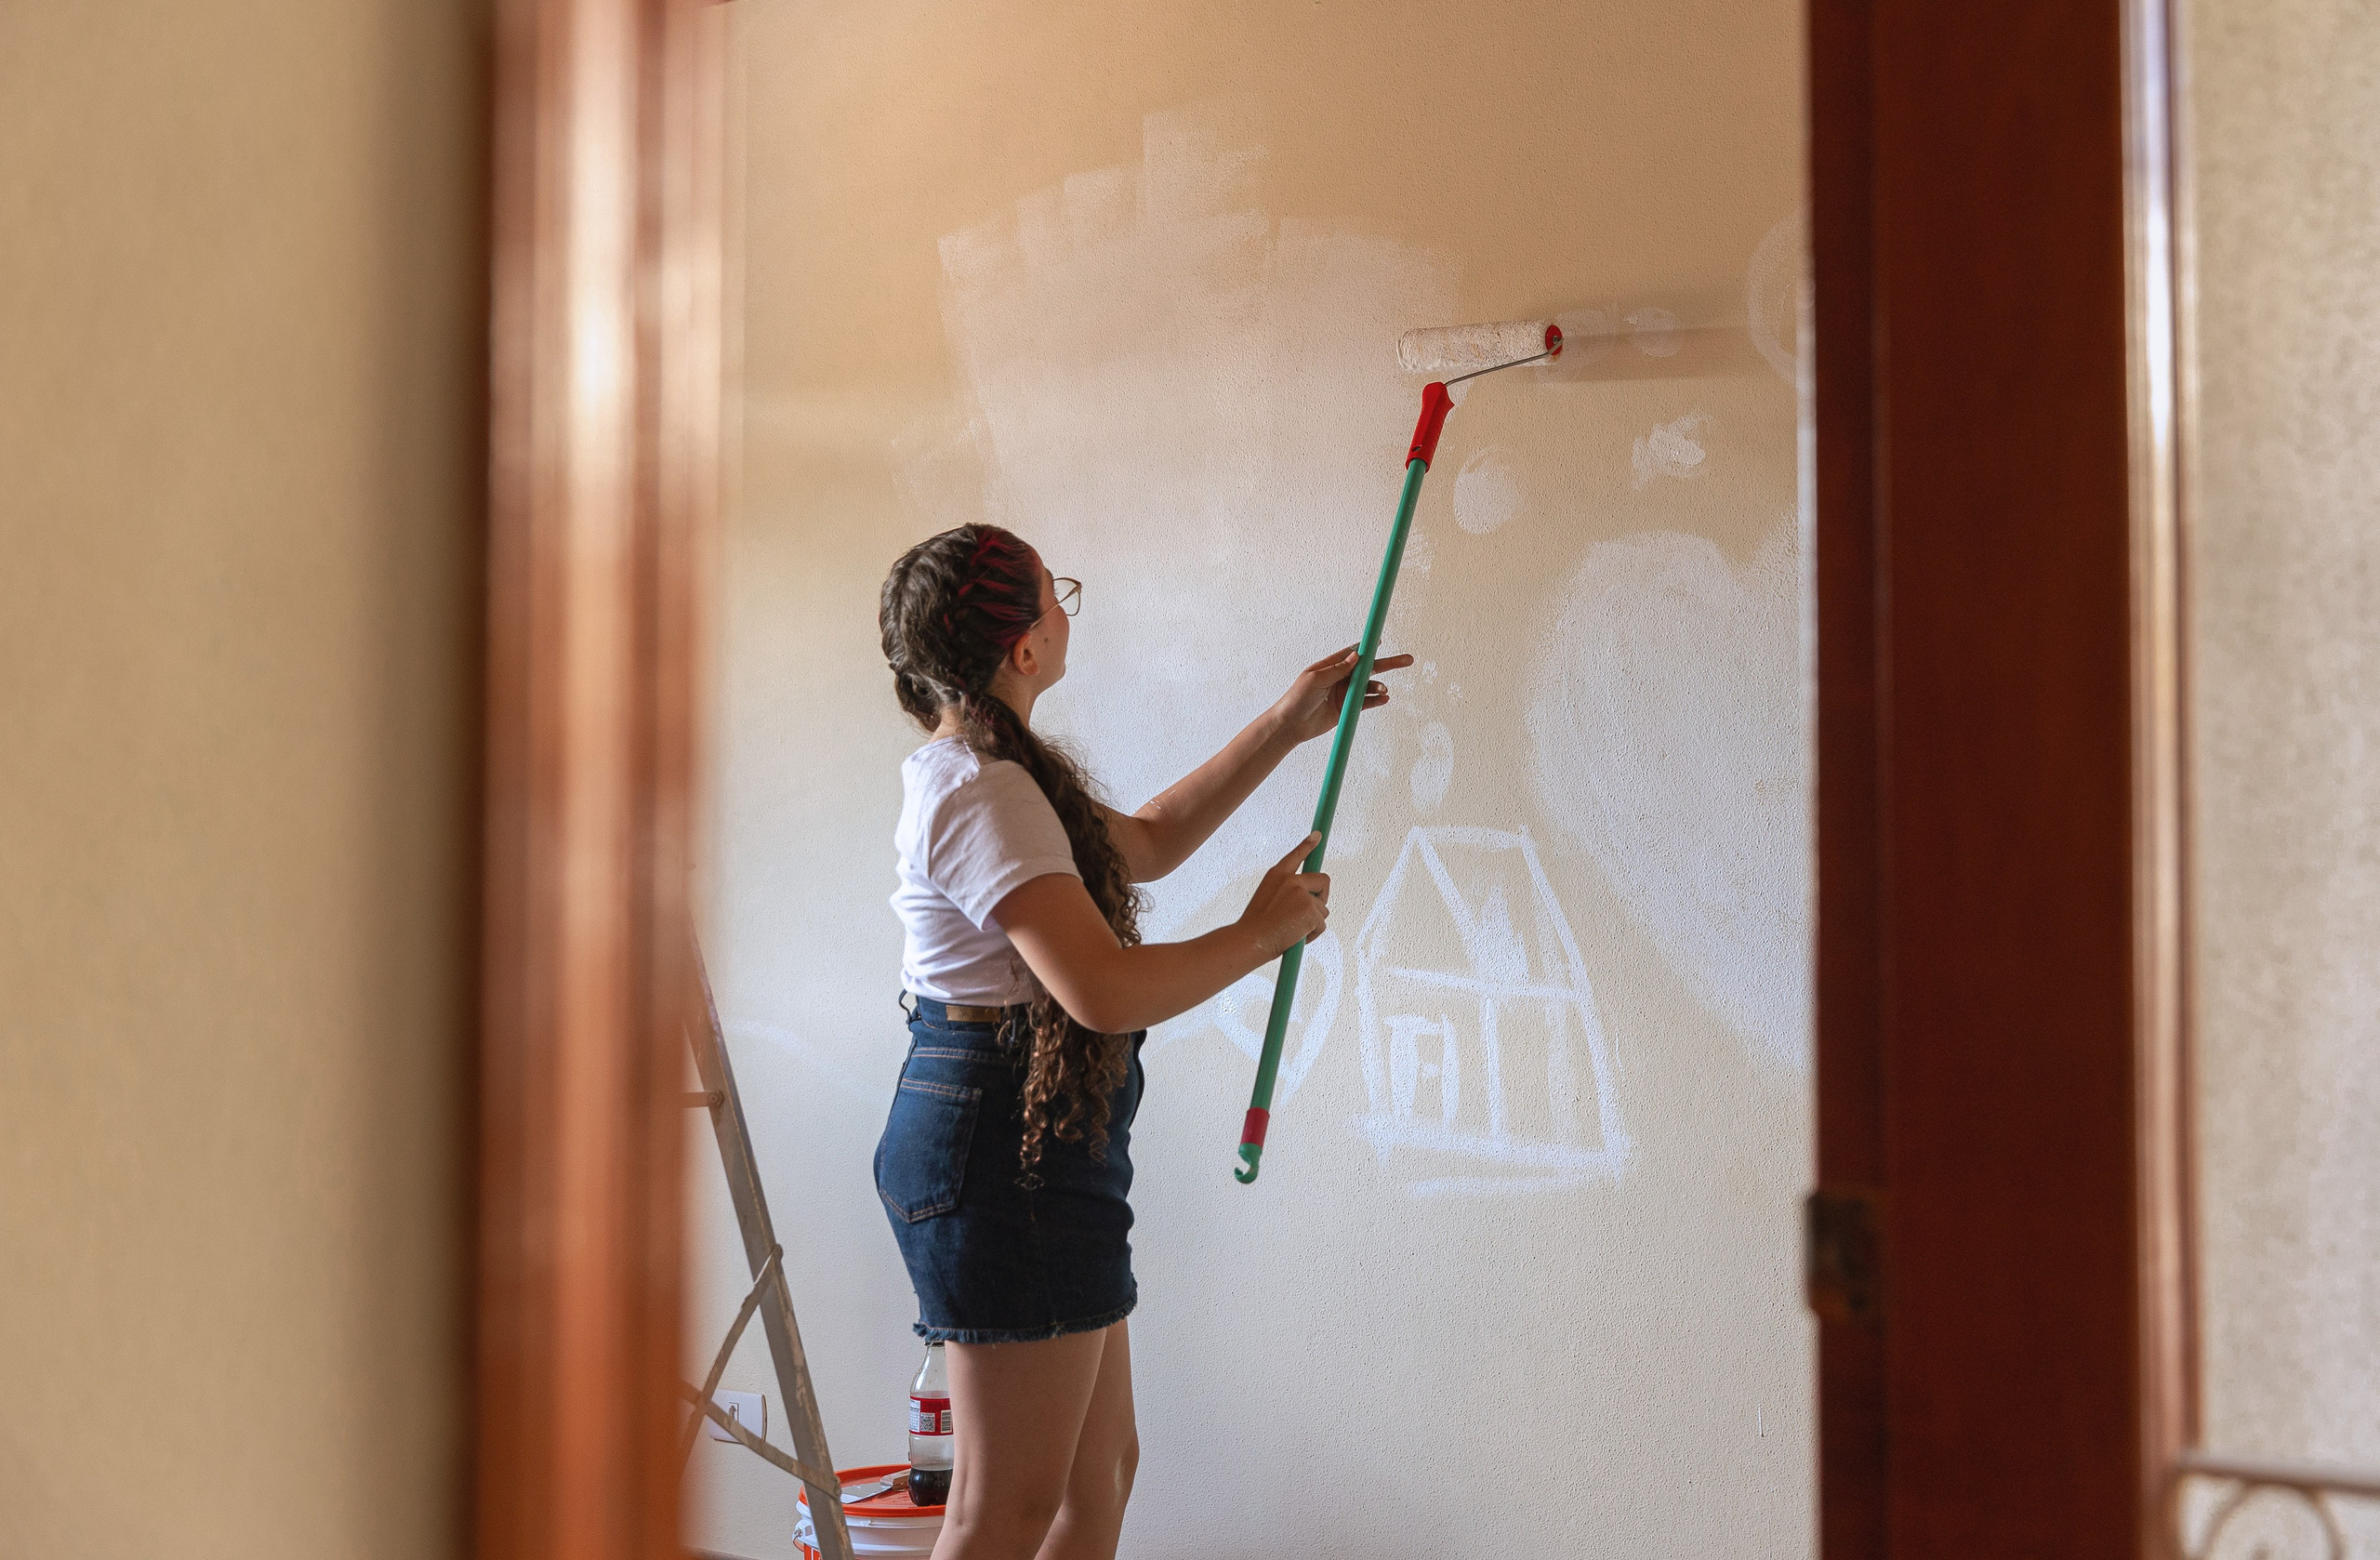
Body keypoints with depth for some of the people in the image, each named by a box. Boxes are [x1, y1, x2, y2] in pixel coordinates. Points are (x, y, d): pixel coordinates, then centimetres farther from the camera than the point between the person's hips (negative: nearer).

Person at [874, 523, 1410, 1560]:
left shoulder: (977, 773, 16)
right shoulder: (983, 795, -19)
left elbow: (1147, 841, 28)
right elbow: (1105, 991, -27)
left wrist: (1288, 726, 27)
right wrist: (1262, 933, -11)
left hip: (1014, 1139, 11)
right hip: (1009, 1149, -11)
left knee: (1099, 1470, 16)